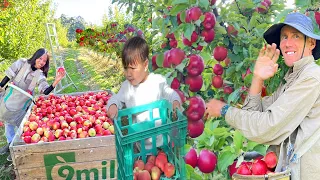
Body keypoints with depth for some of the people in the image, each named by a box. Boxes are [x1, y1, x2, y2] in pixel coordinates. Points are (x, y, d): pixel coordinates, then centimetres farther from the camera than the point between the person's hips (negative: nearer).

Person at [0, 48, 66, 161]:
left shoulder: (40, 76, -10)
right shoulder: (22, 63, -9)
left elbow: (46, 91, -23)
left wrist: (56, 81, -36)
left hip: (21, 105, -2)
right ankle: (10, 142, 39)